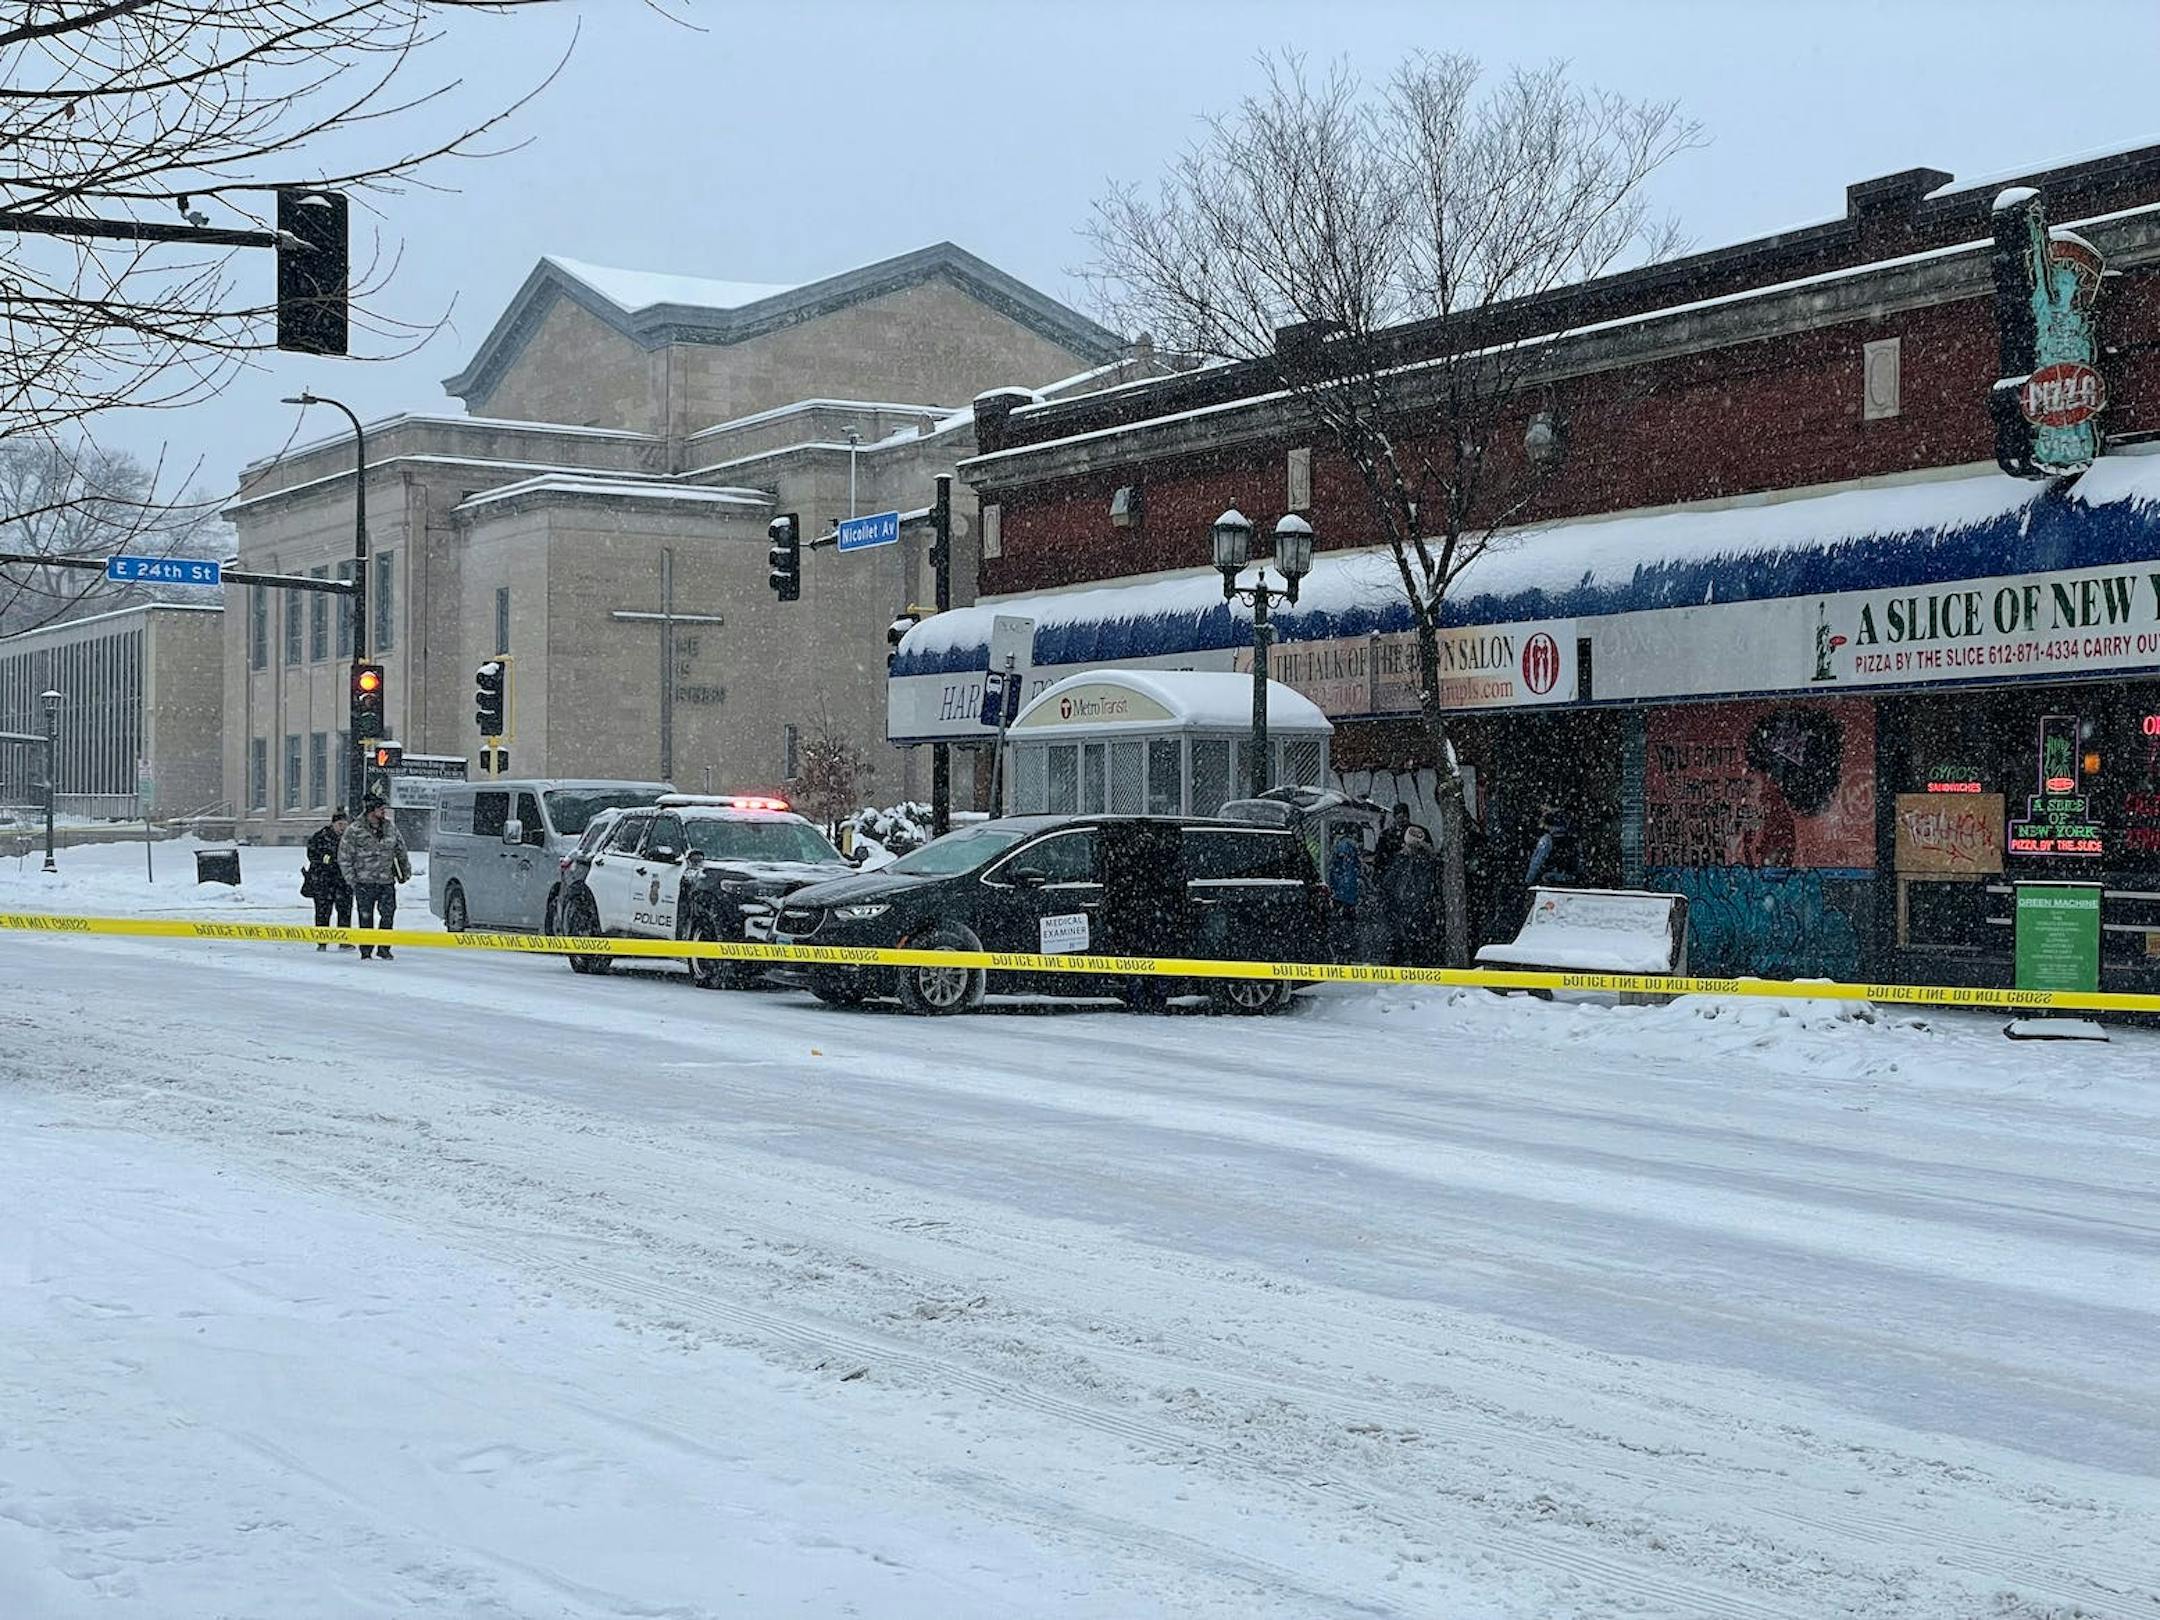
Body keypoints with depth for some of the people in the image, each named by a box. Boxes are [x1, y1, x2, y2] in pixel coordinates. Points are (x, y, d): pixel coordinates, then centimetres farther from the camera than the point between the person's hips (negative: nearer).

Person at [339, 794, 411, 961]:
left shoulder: (390, 827, 6)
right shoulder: (354, 831, -6)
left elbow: (401, 850, 19)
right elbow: (344, 857, -2)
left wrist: (405, 870, 19)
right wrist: (352, 879, -5)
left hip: (387, 881, 3)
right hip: (365, 883, -3)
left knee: (388, 915, -1)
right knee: (366, 918, 1)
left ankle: (384, 948, 13)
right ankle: (366, 951, 11)